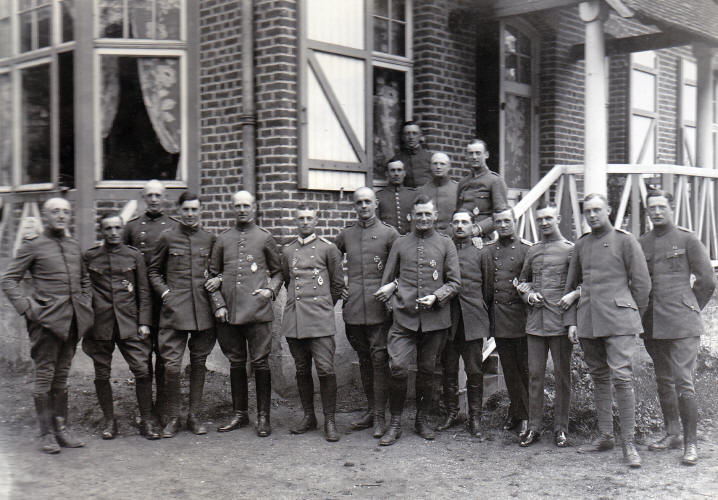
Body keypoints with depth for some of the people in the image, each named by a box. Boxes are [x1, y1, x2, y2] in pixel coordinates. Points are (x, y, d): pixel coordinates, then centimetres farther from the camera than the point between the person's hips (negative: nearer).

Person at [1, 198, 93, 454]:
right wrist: (27, 307, -12)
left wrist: (85, 304, 14)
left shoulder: (74, 245, 14)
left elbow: (84, 279, 27)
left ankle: (61, 428, 20)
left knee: (62, 375, 12)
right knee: (44, 375, -1)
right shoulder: (32, 245, -3)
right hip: (46, 319, -5)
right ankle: (46, 433, 7)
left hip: (72, 321, 5)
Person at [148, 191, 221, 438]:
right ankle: (172, 418, 7)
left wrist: (216, 293, 3)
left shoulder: (209, 239, 10)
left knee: (198, 362, 7)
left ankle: (194, 415, 18)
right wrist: (165, 293, -3)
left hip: (203, 310, 2)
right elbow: (153, 271, 11)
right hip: (175, 309, -2)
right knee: (171, 364, -7)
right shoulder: (167, 238, 4)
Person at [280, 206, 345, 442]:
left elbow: (338, 283, 9)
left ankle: (330, 421, 2)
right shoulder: (287, 250, 12)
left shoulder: (328, 248, 2)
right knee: (302, 370, 10)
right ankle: (308, 416, 21)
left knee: (325, 369, -7)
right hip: (293, 317, 4)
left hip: (320, 319, -4)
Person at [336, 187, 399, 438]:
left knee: (379, 359, -5)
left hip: (379, 308, -4)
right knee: (364, 360, 11)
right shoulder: (346, 234, 11)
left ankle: (380, 416, 2)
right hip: (353, 308, 4)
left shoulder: (389, 233, 1)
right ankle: (371, 410, 22)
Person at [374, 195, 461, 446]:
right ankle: (395, 423, 5)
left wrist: (436, 297, -10)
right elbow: (387, 280, 15)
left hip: (435, 319, 0)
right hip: (404, 317, 0)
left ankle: (422, 419, 26)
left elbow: (455, 282, 4)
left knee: (427, 370, 9)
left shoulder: (445, 244, 7)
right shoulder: (400, 243, 10)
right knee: (398, 368, -9)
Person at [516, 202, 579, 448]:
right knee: (535, 374, 6)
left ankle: (560, 428, 13)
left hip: (561, 321, -4)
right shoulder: (531, 251, 14)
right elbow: (522, 280, 25)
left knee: (562, 374, 3)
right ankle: (533, 427, 13)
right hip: (535, 321, 4)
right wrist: (528, 294, 5)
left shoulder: (571, 249, 1)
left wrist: (574, 295, -13)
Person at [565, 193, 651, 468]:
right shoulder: (581, 244, 14)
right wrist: (572, 320, 15)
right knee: (599, 377, 11)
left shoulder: (625, 240, 0)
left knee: (621, 377, -11)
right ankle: (605, 436, 20)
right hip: (588, 321, 5)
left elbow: (642, 283, 1)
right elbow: (571, 284, 21)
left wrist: (632, 317, 2)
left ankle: (629, 443, -5)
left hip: (617, 320, -5)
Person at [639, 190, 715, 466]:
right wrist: (642, 314, 10)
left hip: (682, 325, -4)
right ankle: (672, 434, 25)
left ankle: (690, 442, -1)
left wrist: (689, 309, 5)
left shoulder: (687, 239, 0)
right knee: (664, 381, 13)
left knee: (683, 382, -9)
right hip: (653, 326, 5)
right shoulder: (641, 243, 10)